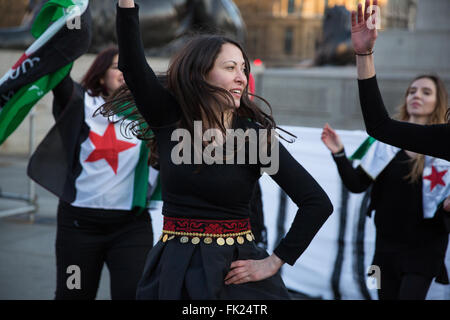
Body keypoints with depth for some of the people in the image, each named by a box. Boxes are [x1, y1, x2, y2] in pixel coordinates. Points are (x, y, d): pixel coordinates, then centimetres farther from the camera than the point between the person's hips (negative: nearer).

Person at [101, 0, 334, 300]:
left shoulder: (256, 136, -8)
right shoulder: (169, 120, -1)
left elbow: (318, 203, -11)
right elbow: (132, 64, -13)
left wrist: (274, 263, -10)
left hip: (235, 272, -2)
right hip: (174, 270, 2)